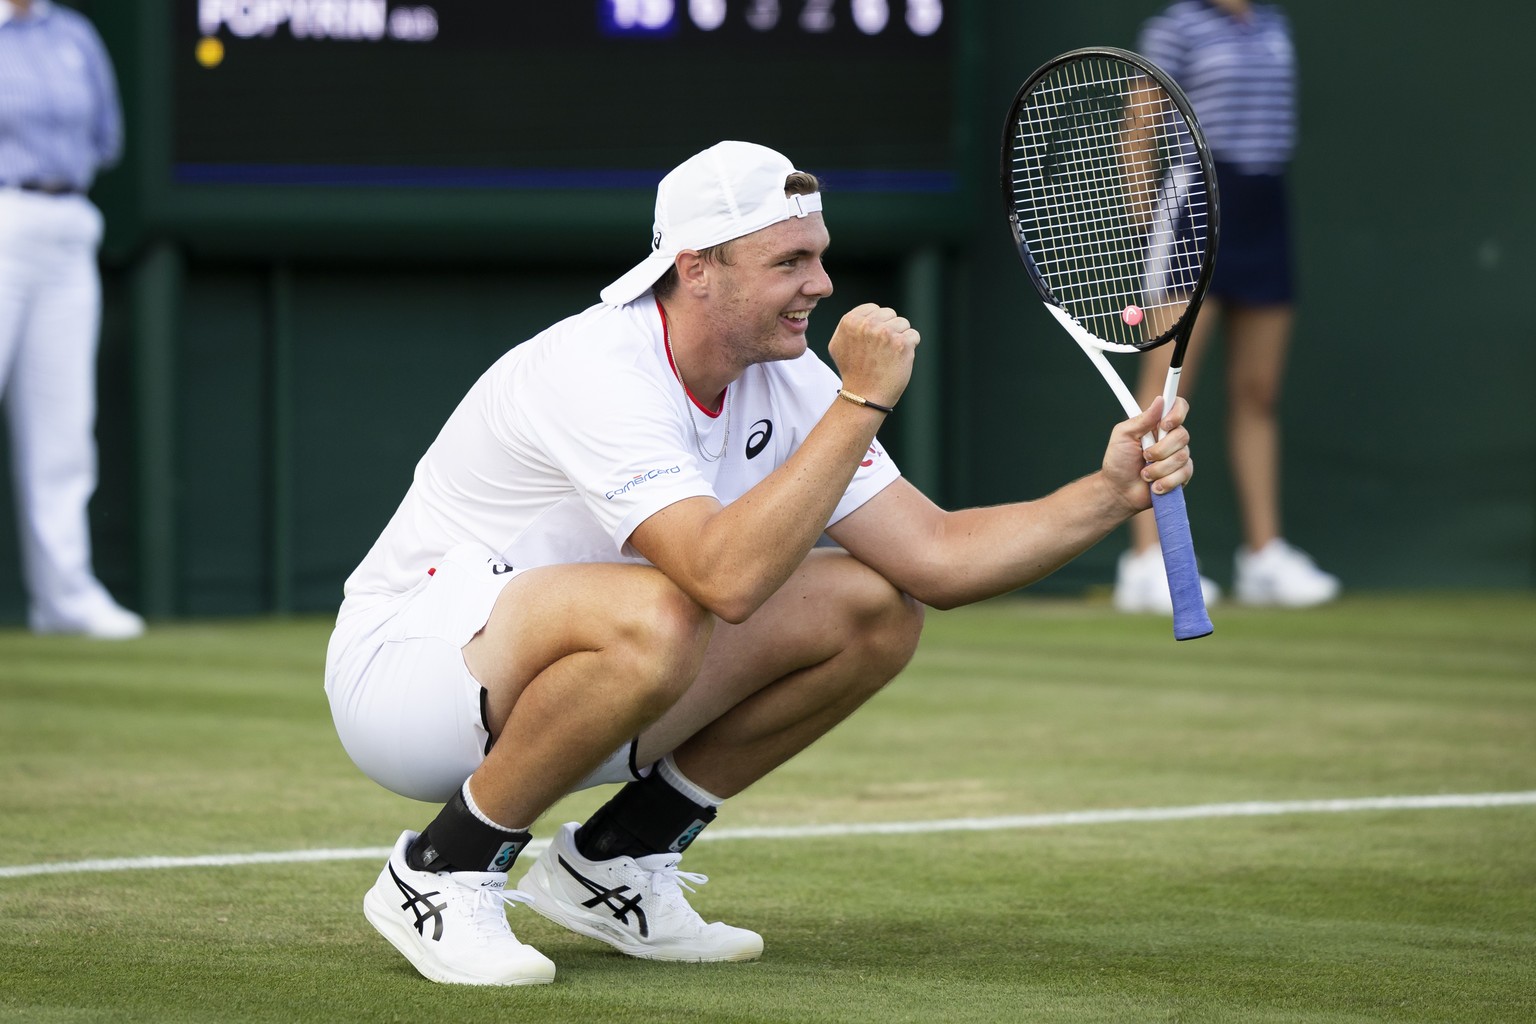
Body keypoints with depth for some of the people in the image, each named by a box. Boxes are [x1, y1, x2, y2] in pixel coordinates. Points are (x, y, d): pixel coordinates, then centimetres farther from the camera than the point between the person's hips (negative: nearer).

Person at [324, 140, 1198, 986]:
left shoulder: (784, 382, -3)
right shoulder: (596, 372, -28)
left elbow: (936, 559, -3)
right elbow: (728, 578, -41)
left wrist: (1113, 491, -16)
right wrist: (862, 402, -36)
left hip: (542, 680, 9)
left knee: (878, 613, -3)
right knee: (659, 617, -39)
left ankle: (612, 861, 6)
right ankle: (442, 871, -18)